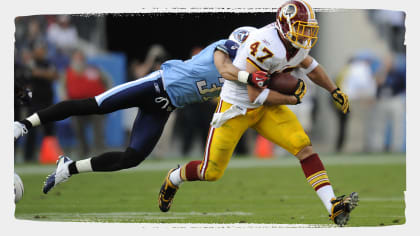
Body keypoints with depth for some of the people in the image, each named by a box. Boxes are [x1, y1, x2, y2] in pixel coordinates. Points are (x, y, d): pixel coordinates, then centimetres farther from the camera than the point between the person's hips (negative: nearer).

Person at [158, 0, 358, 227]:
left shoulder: (296, 44, -4)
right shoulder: (265, 45, -31)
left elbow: (310, 66, 21)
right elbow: (256, 95, -28)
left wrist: (335, 91, 25)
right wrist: (292, 99, -17)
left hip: (266, 109, 7)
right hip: (236, 107, -7)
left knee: (304, 147, -15)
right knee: (212, 172, 3)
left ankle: (333, 207, -21)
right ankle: (174, 178, 36)